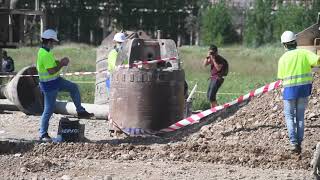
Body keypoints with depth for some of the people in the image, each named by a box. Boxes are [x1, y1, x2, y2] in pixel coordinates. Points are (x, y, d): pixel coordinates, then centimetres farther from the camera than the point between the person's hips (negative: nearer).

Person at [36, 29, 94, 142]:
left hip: (56, 80, 10)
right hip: (49, 85, -10)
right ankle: (43, 134, 7)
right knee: (49, 110, -2)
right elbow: (51, 71, -30)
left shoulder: (44, 51, 6)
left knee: (73, 88, 15)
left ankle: (81, 112, 22)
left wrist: (59, 62, 3)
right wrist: (62, 64, -16)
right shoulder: (45, 54, -26)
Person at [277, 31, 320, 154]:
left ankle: (293, 142, -7)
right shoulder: (304, 53, -2)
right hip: (304, 88, 2)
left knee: (289, 116, 9)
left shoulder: (283, 59, -4)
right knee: (300, 116, 14)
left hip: (289, 90, -2)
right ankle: (299, 143, 15)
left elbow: (281, 77, -4)